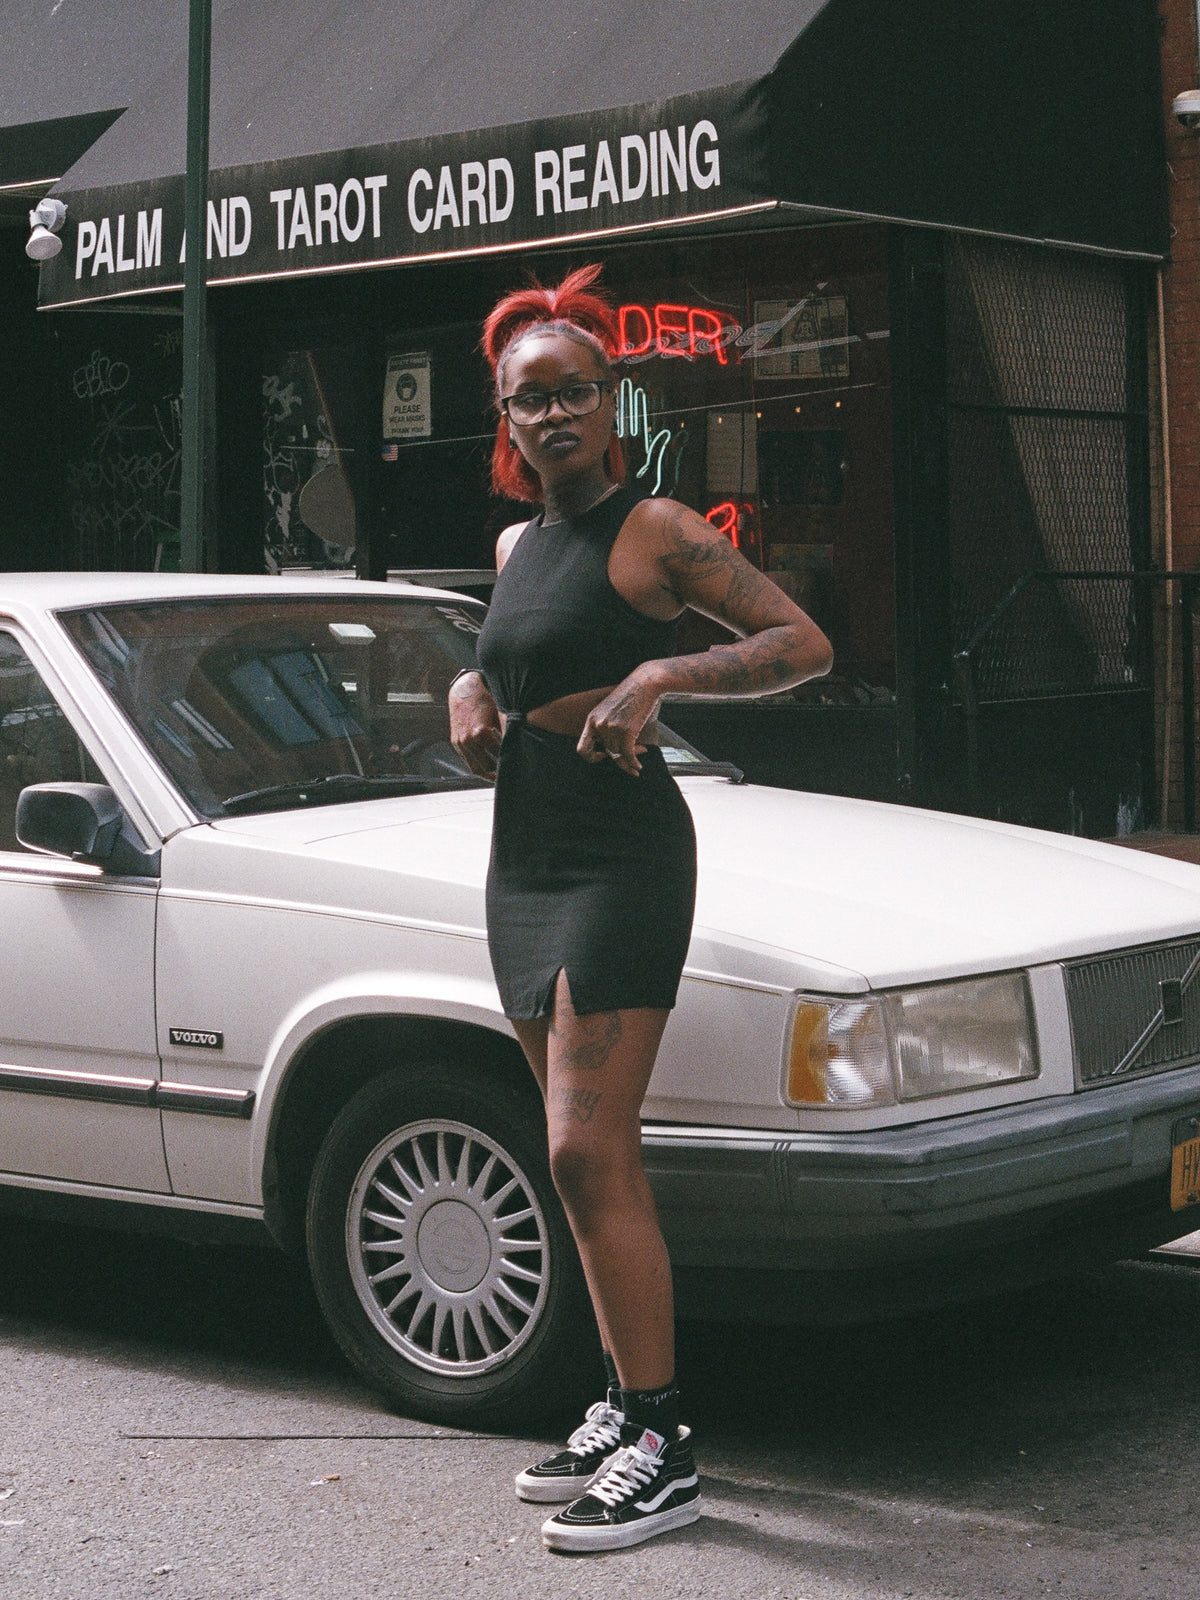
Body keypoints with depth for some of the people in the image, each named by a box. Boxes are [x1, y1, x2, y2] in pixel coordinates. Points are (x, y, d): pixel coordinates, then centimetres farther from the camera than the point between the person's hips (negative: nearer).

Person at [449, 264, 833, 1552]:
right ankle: (626, 1410, 16)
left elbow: (803, 641, -12)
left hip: (621, 854, -8)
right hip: (524, 860, 8)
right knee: (589, 1160, 9)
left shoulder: (654, 531, -6)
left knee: (589, 1154, -14)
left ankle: (663, 1452, -11)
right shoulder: (515, 545, 16)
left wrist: (658, 676, -24)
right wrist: (470, 691, 11)